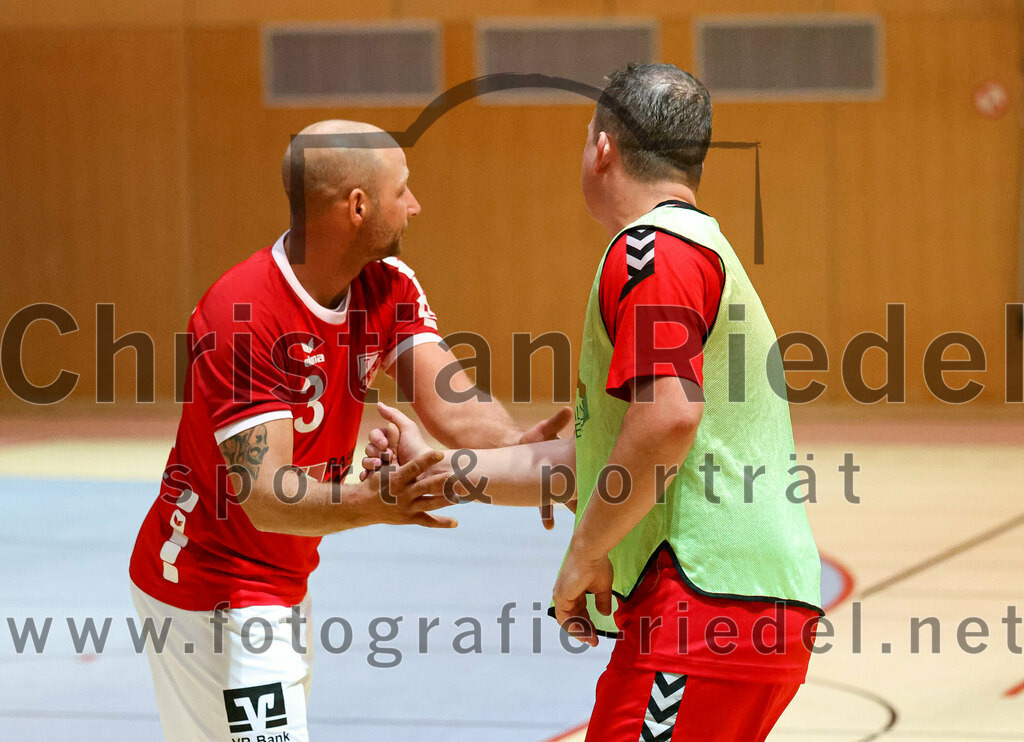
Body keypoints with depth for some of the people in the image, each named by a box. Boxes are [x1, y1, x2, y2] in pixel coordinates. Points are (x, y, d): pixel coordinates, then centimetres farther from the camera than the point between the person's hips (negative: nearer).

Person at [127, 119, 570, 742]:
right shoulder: (241, 315, -27)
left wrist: (516, 447, -36)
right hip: (216, 591, -8)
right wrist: (374, 503, -49)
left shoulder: (388, 286, -2)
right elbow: (264, 496, -32)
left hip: (285, 584, 8)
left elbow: (452, 409, -15)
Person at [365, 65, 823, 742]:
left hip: (711, 602, -10)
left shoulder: (652, 247, -7)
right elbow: (595, 458, 29)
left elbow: (667, 419, -21)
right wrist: (438, 469, 30)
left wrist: (586, 552, -11)